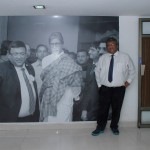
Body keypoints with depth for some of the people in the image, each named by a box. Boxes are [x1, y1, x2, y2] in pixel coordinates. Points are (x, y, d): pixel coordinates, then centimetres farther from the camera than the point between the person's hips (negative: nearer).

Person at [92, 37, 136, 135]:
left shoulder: (125, 57, 0)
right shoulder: (103, 58, 4)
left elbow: (132, 70, 10)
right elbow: (97, 71, 13)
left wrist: (128, 81, 1)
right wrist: (99, 84, 8)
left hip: (119, 89, -1)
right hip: (105, 88, 1)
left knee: (117, 109, 10)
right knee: (103, 109, 5)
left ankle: (114, 127, 30)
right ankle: (100, 127, 20)